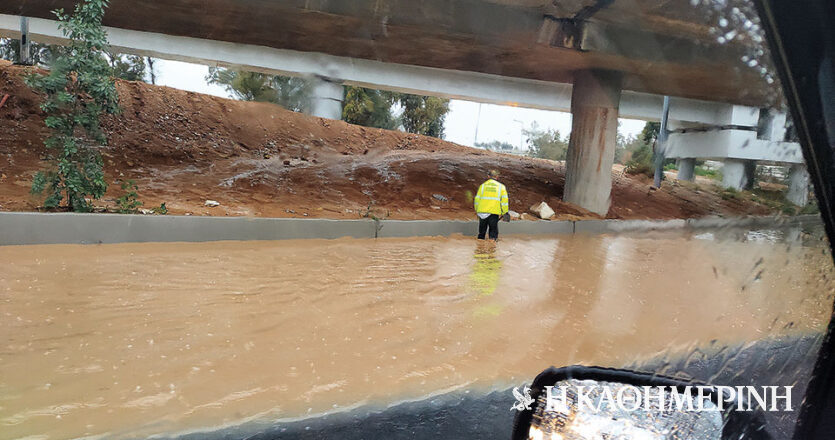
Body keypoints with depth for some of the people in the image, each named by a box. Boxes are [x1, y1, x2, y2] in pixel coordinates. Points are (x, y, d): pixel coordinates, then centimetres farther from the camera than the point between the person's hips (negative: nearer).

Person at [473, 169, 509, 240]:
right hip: (494, 212, -2)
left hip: (482, 211, 2)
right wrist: (505, 212, 5)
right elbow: (504, 200, 0)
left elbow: (477, 199, 9)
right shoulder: (501, 186, 6)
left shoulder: (483, 185, 9)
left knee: (481, 232, 13)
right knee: (493, 232, 4)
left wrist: (477, 210, 19)